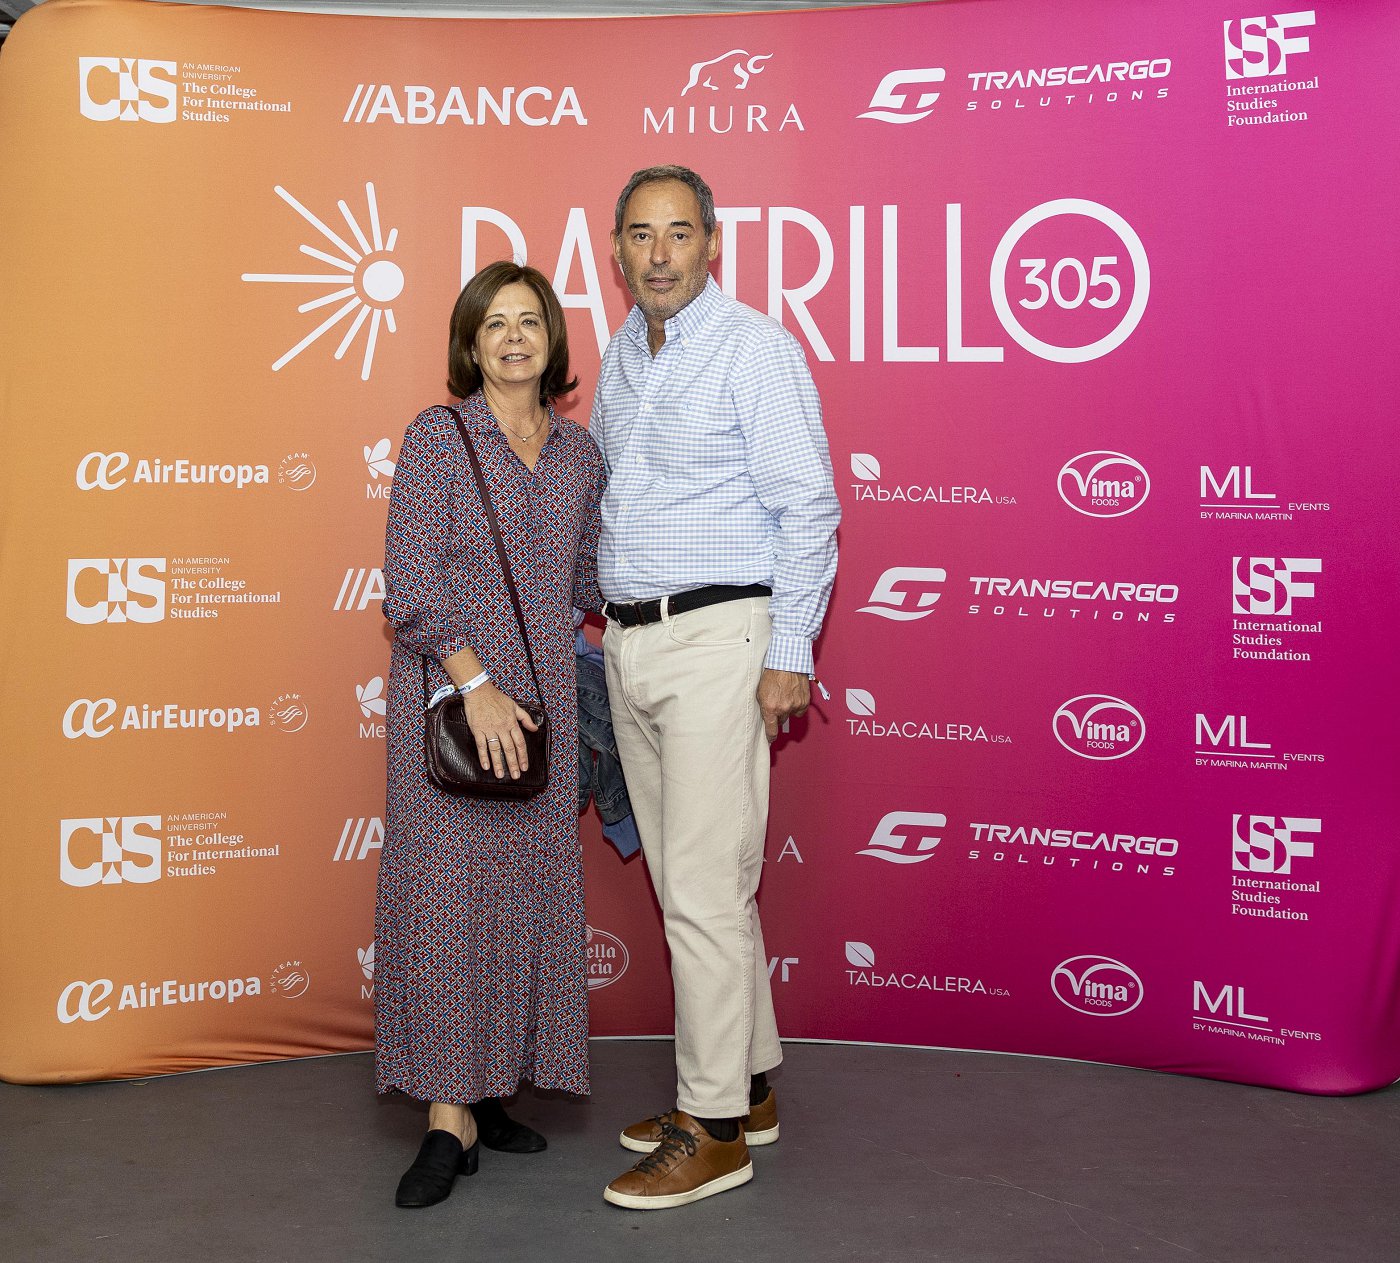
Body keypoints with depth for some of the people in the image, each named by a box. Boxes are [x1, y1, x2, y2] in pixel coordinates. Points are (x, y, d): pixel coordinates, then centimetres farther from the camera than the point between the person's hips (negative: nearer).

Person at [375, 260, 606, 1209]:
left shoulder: (578, 451, 10)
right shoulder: (439, 436, -5)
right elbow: (412, 580, -11)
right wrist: (476, 683, -17)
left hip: (541, 699, 5)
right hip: (448, 691, -5)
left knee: (528, 887, 7)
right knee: (447, 882, -3)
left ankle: (489, 1088, 20)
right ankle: (450, 1115, 4)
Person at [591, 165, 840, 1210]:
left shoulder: (755, 348, -8)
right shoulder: (621, 354, 15)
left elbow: (809, 507, -11)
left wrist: (790, 652, -15)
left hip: (716, 635, -8)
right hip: (629, 641, 8)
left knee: (704, 888, -7)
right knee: (685, 880, 13)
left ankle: (714, 1129, 5)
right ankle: (750, 1083, 27)